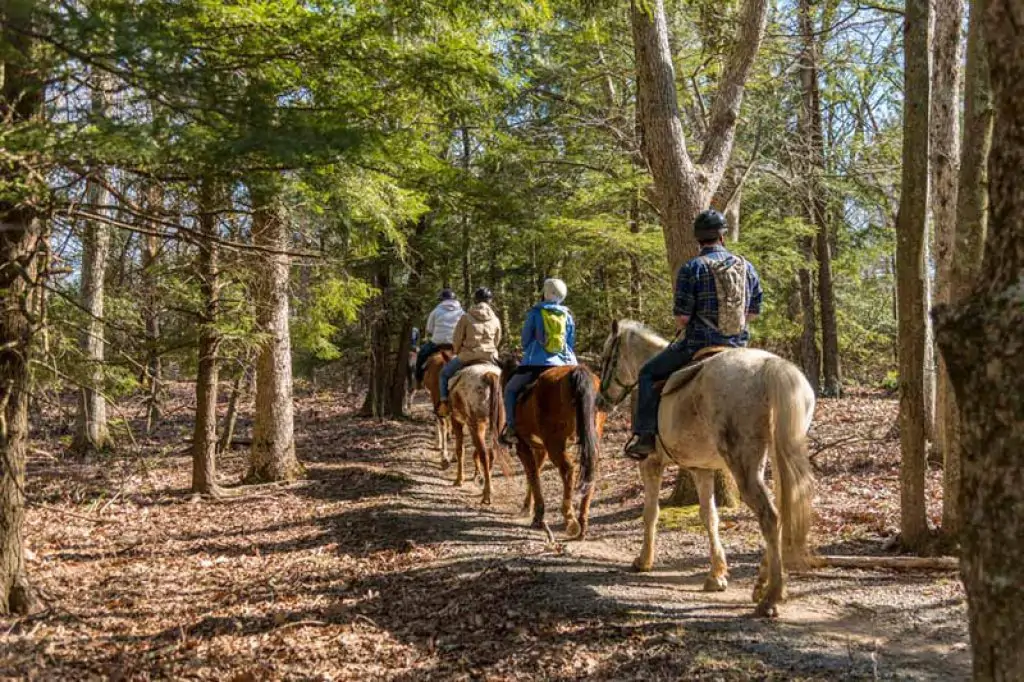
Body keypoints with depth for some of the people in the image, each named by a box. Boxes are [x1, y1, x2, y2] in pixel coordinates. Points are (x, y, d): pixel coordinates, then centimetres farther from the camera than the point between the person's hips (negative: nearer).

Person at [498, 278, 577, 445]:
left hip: (535, 364, -3)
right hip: (561, 366, 3)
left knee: (510, 389, 16)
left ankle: (511, 428, 3)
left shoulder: (535, 313, 1)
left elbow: (525, 340, 7)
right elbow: (571, 345, 14)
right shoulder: (568, 316, 10)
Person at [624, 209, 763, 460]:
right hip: (737, 345, 5)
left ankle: (645, 435, 3)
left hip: (699, 343, -5)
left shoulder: (692, 269, -11)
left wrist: (681, 327, 10)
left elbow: (682, 317, -13)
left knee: (648, 373, 12)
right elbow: (753, 313, 11)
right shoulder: (747, 267, 6)